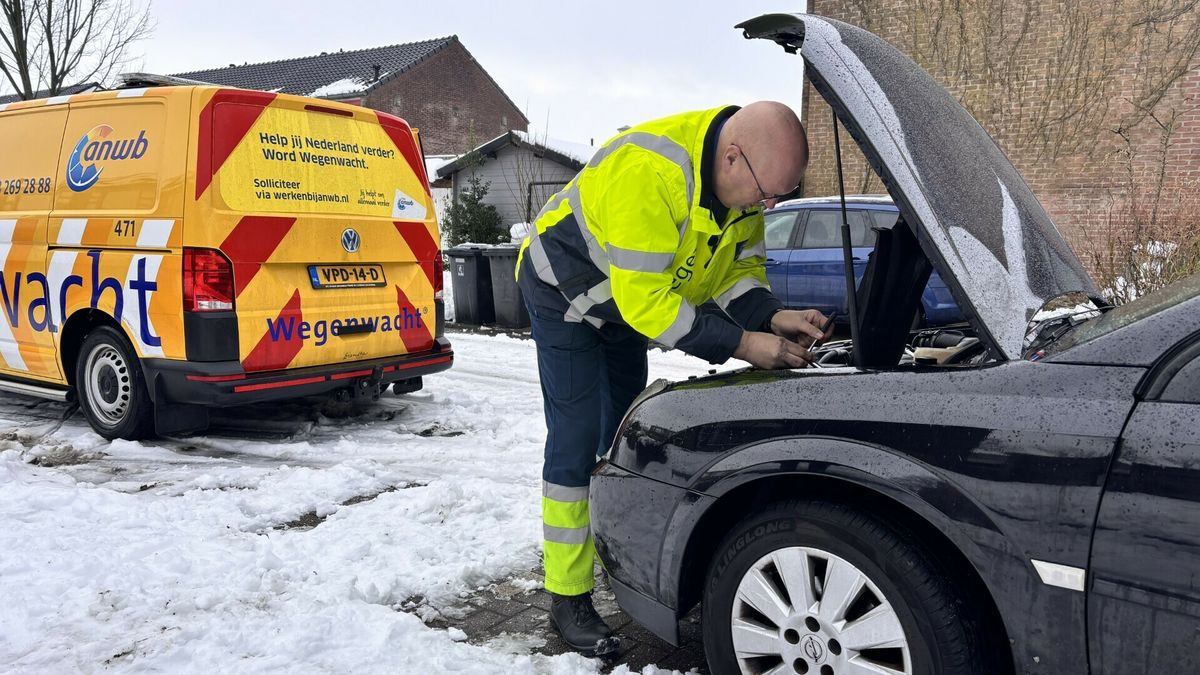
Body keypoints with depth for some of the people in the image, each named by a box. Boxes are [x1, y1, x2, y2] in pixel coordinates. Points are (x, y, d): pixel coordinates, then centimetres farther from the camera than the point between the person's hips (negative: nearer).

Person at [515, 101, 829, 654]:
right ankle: (568, 600, 2)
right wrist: (742, 344, -36)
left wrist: (773, 317, -24)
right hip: (565, 295, -8)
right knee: (575, 442, -9)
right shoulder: (648, 173, -41)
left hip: (630, 299, 8)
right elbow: (645, 299, -39)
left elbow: (739, 267, -4)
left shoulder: (743, 183, -14)